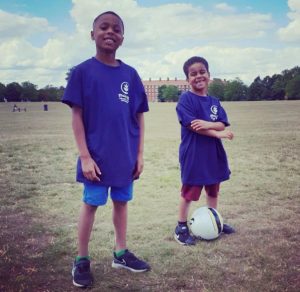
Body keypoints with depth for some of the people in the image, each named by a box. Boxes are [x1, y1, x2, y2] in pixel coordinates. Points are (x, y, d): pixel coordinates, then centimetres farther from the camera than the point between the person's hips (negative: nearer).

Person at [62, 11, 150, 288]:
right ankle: (82, 260, 22)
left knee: (121, 203, 14)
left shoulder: (131, 74, 5)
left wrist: (139, 155, 4)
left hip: (126, 158, 4)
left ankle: (121, 253, 31)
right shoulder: (82, 71, -5)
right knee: (91, 204, 7)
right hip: (96, 157, -3)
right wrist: (85, 157, -13)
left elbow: (139, 118, 7)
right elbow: (77, 116, -7)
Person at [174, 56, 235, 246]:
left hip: (213, 153, 6)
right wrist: (218, 133, -17)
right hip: (193, 154, -6)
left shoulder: (214, 102, 9)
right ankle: (182, 228, 16)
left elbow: (222, 124, -1)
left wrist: (208, 124, -22)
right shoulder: (186, 99, -10)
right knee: (189, 192, 2)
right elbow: (192, 126, -18)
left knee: (213, 190, 18)